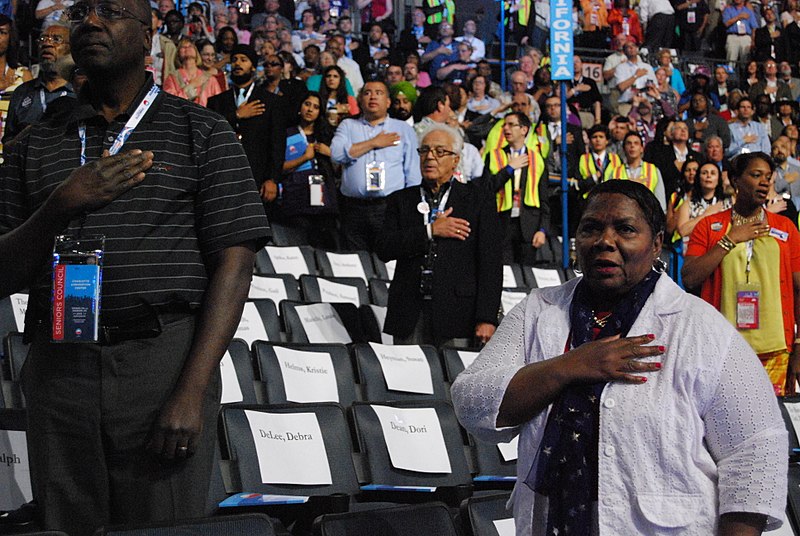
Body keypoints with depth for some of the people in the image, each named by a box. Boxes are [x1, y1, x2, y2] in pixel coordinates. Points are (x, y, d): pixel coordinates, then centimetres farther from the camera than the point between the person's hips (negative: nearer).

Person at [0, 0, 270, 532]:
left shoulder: (202, 133, 5)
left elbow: (234, 263, -3)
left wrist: (193, 391, -13)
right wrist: (63, 205, -10)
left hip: (164, 361, -3)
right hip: (58, 365, 3)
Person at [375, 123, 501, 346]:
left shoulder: (478, 199, 8)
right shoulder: (401, 200, 15)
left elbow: (490, 263, 1)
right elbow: (383, 249, 1)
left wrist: (486, 319, -8)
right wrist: (430, 231, -8)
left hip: (458, 317, -2)